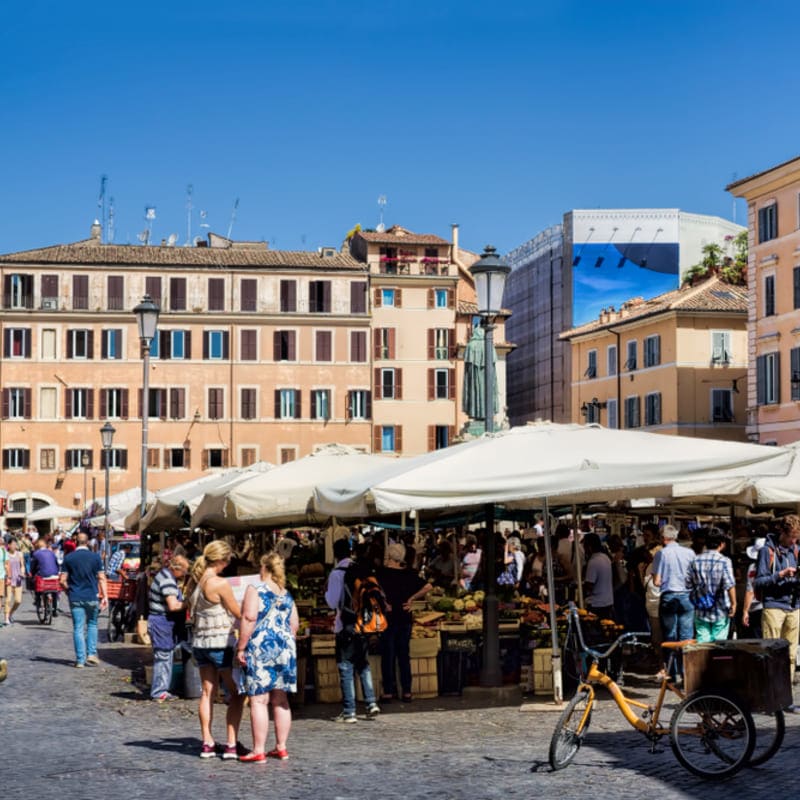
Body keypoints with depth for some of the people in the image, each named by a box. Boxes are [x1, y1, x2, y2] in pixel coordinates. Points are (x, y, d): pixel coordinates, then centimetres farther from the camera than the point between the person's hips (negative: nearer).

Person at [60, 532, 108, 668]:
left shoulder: (68, 558, -1)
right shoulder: (95, 557, -1)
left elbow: (63, 580, -2)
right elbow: (101, 578, -3)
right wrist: (105, 596, 0)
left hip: (75, 598, 0)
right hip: (91, 597, 0)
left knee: (78, 628, 3)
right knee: (92, 625, 17)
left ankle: (80, 660, 3)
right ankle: (91, 653, 7)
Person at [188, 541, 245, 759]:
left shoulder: (197, 580, 2)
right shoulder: (221, 583, -17)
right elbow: (238, 614, -8)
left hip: (200, 642, 7)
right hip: (221, 643, -7)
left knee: (207, 693, 12)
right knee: (237, 693, 3)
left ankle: (207, 743, 11)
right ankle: (231, 744, -1)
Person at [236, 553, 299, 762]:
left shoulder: (255, 590, -4)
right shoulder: (287, 596, 14)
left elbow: (249, 618, -14)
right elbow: (294, 625, 13)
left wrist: (241, 647, -12)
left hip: (261, 648, -6)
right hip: (285, 648, 6)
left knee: (258, 701, -4)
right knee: (280, 701, 11)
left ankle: (258, 750, -6)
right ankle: (281, 747, 15)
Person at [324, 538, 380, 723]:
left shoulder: (337, 573, -12)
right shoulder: (362, 570, 5)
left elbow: (332, 602, -11)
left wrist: (326, 590, 5)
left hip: (346, 625, -5)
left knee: (346, 667, 0)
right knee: (363, 664, 17)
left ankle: (349, 712, 0)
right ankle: (371, 703, 8)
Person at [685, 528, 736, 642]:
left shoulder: (695, 561, 3)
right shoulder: (724, 561, -10)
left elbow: (688, 585, 5)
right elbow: (729, 585, -17)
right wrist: (733, 603, -9)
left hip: (700, 612, 3)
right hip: (720, 611, -3)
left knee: (701, 641, 4)